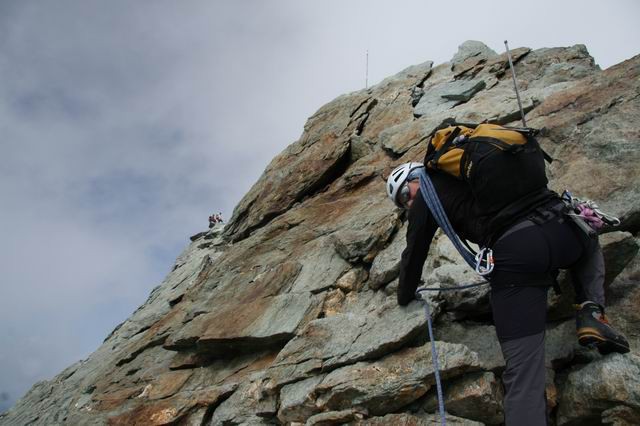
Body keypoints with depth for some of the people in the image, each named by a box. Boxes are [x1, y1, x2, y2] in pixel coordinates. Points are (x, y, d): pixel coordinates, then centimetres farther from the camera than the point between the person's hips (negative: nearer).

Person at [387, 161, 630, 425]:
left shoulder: (426, 198, 17)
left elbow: (414, 256, 26)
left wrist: (405, 297, 45)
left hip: (515, 252, -5)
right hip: (561, 225, 6)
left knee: (522, 371, -6)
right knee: (590, 249, 40)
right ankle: (591, 315, 16)